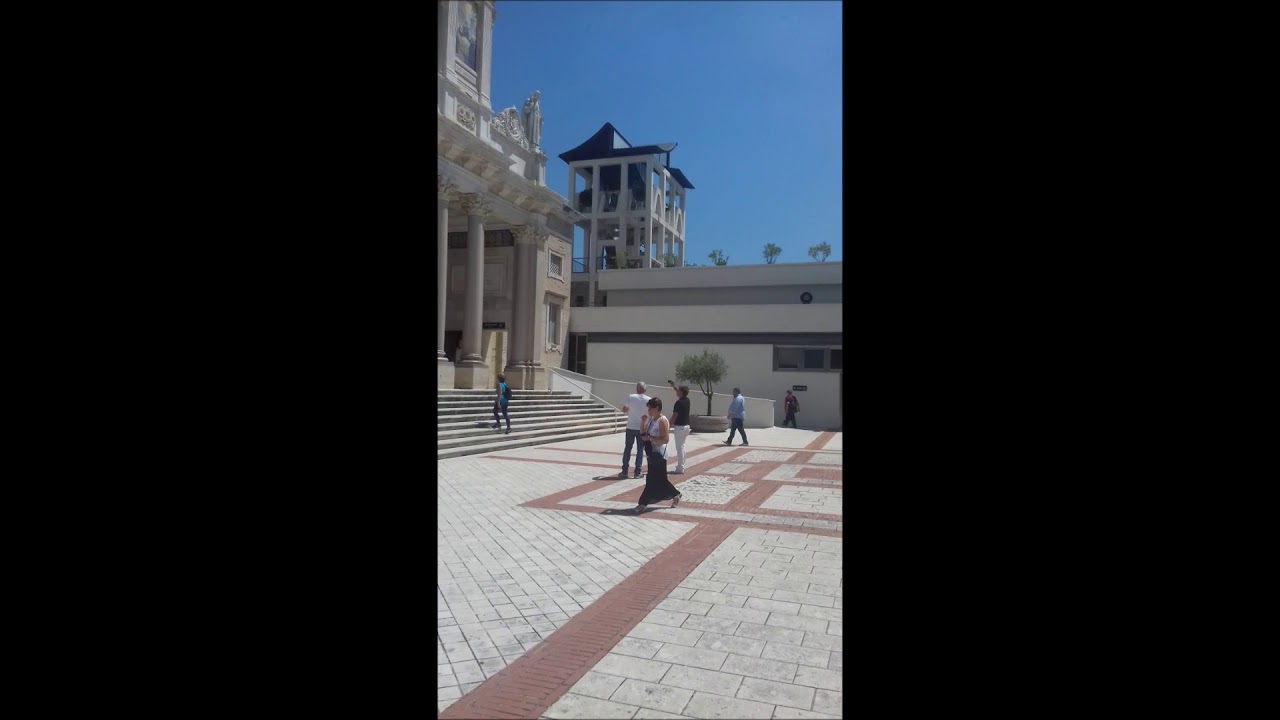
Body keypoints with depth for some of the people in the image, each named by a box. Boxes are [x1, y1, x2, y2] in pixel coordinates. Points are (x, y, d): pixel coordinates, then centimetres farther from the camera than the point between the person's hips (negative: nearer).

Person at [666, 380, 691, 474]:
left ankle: (680, 468, -3)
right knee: (681, 446, 18)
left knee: (679, 447, -5)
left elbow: (674, 416, -17)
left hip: (679, 427, -9)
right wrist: (673, 386, 28)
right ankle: (681, 466, 22)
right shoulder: (687, 400, 6)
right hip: (686, 426, 9)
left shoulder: (679, 403, -18)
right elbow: (680, 393, 28)